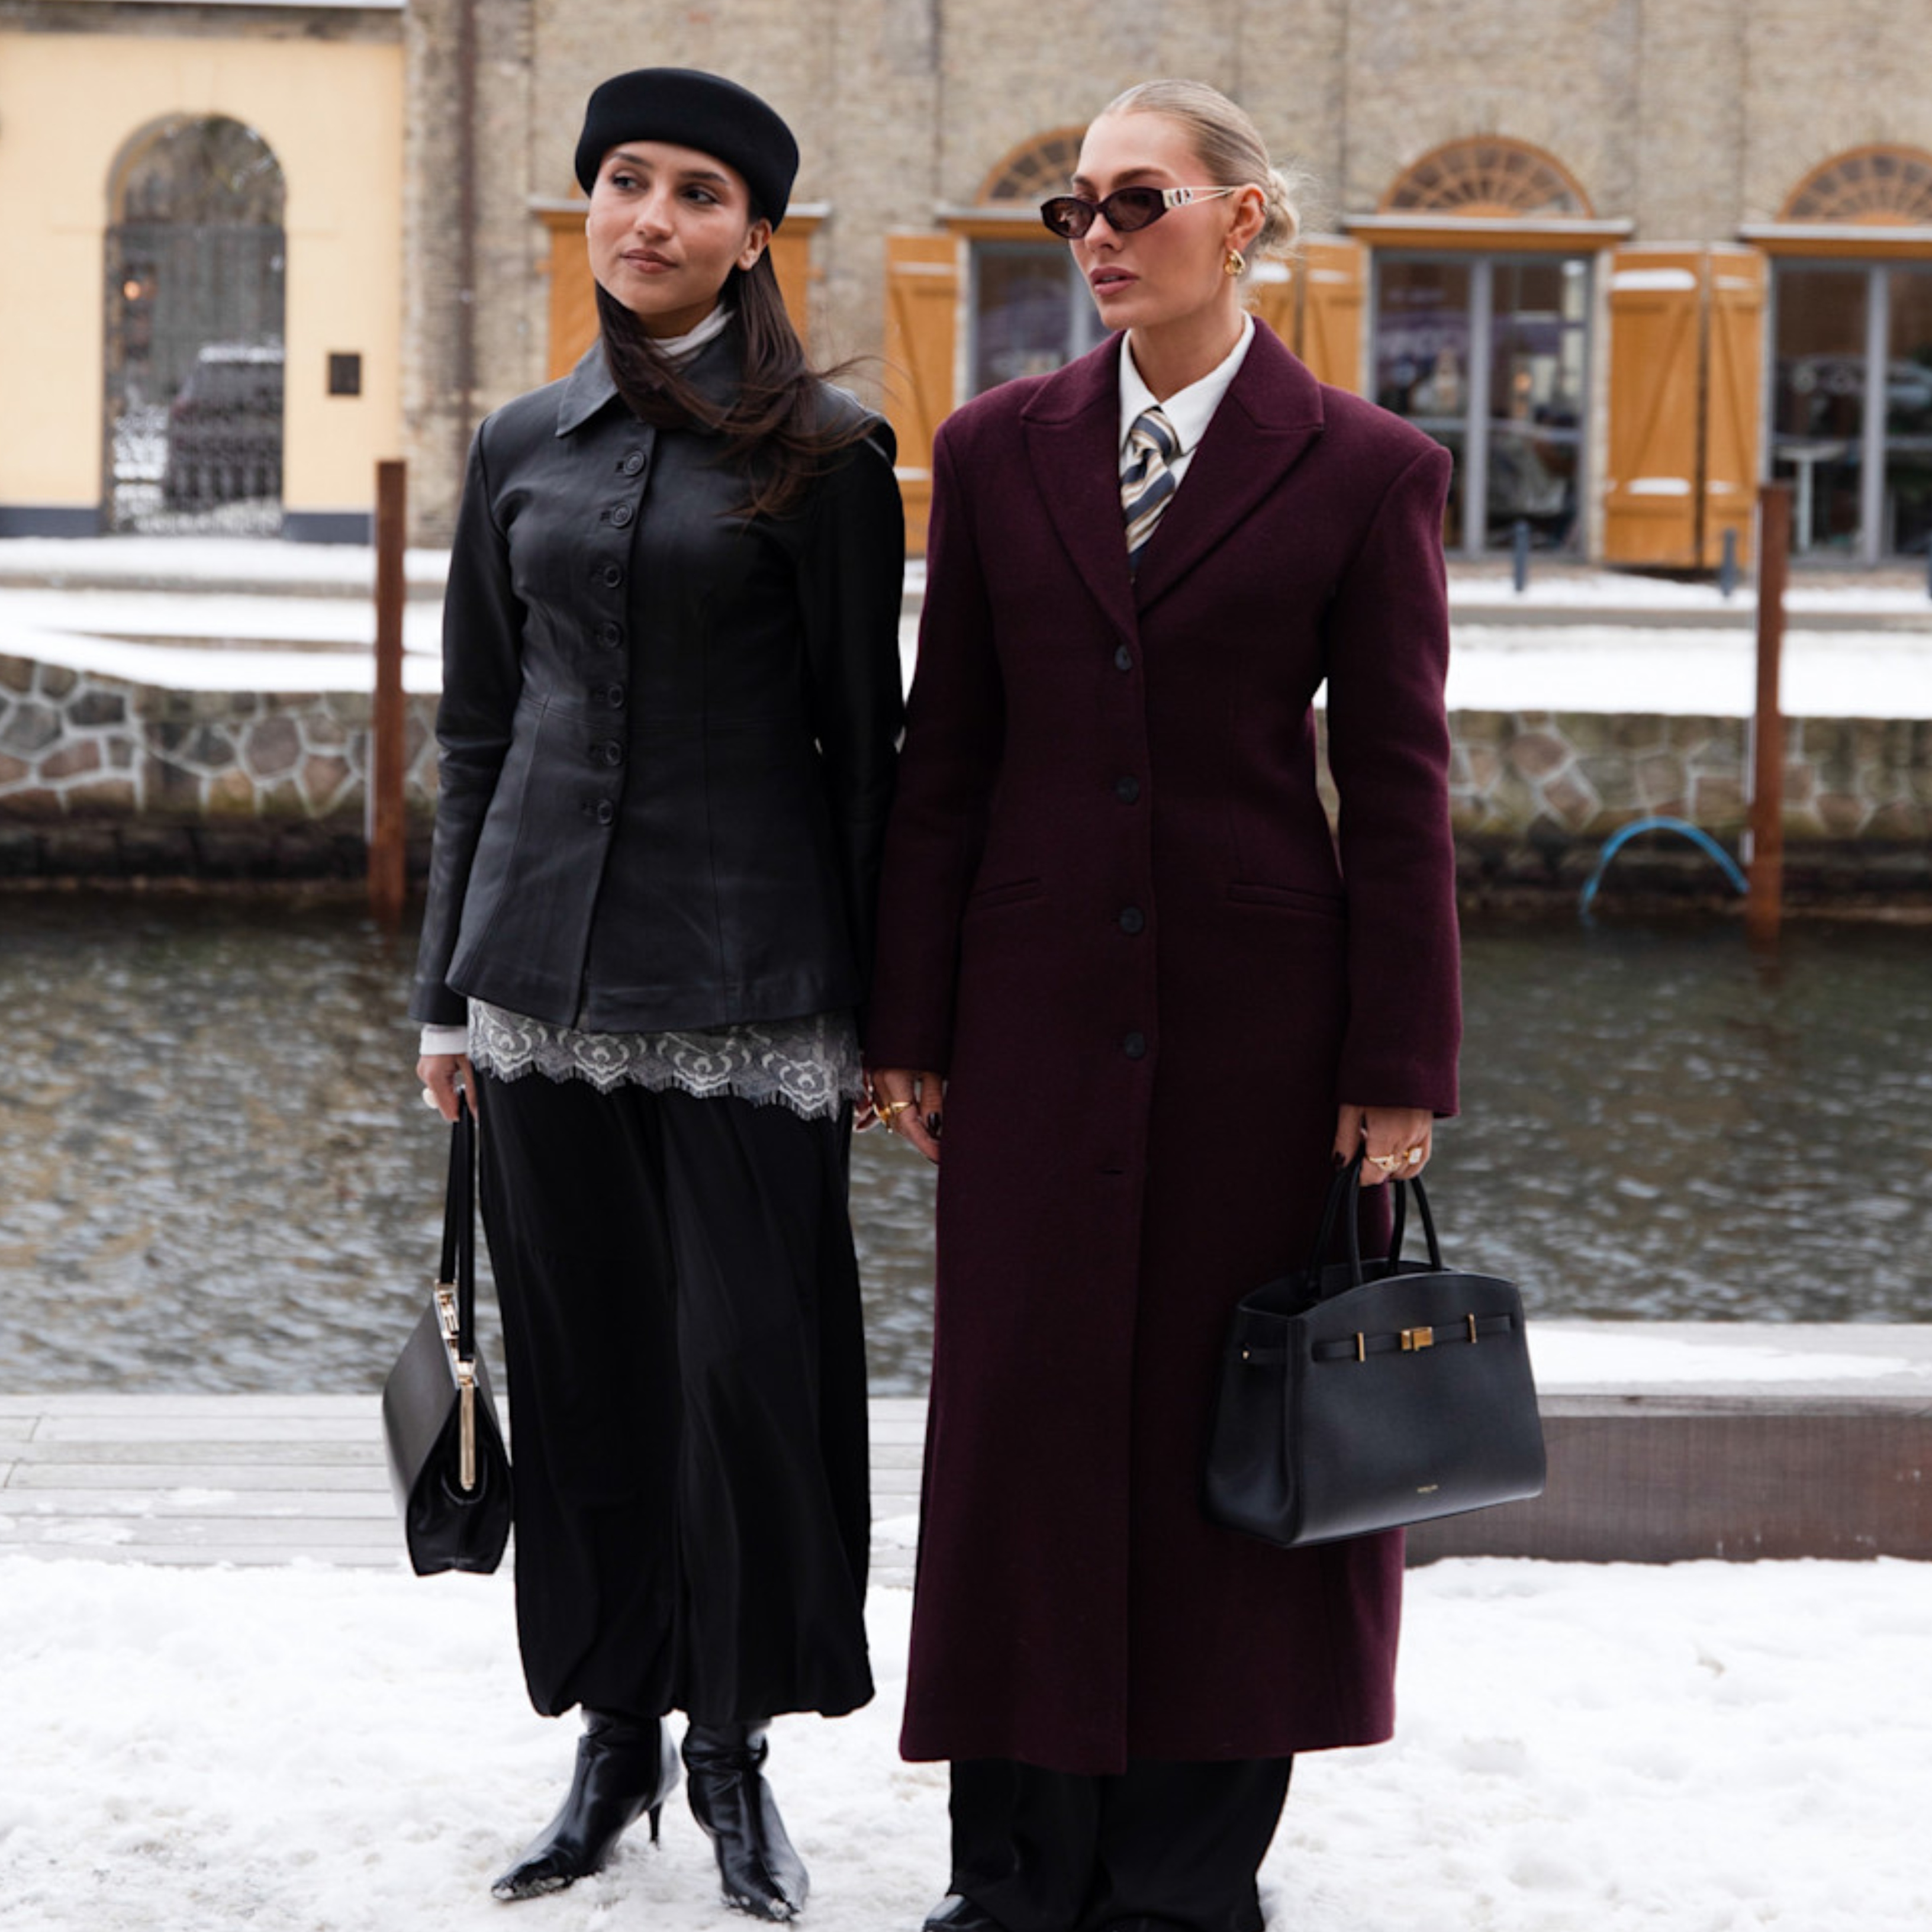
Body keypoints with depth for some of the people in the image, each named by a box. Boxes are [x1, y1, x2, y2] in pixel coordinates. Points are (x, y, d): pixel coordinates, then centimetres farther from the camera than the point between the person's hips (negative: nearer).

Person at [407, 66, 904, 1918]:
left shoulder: (819, 453, -2)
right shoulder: (522, 447, 10)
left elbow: (862, 738, -2)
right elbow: (479, 733, 14)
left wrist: (878, 1004, -4)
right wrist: (447, 987, 12)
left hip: (747, 970, -4)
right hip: (548, 960, 4)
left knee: (751, 1354, -2)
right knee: (583, 1359, 8)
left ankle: (734, 1748, 13)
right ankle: (614, 1737, 19)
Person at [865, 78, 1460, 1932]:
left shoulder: (1362, 470, -2)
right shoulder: (999, 449, 6)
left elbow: (1397, 786, -2)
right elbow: (943, 758, 8)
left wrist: (1398, 1066, -6)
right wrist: (909, 1023, 5)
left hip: (1258, 1011, -2)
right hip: (1040, 1004, 2)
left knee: (1230, 1424, 4)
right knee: (1024, 1417, 5)